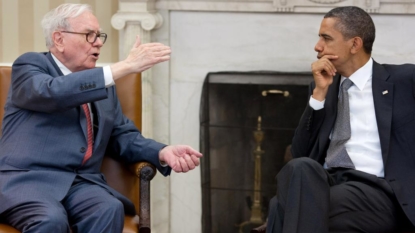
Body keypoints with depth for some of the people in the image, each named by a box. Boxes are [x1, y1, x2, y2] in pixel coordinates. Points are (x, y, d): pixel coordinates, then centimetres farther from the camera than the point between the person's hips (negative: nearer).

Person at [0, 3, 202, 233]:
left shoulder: (103, 82, 23)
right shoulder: (30, 64, 4)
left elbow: (124, 136, 20)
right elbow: (51, 92, -19)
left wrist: (163, 152, -4)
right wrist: (125, 66, -21)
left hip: (81, 183, 5)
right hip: (27, 179, -5)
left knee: (109, 210, -30)